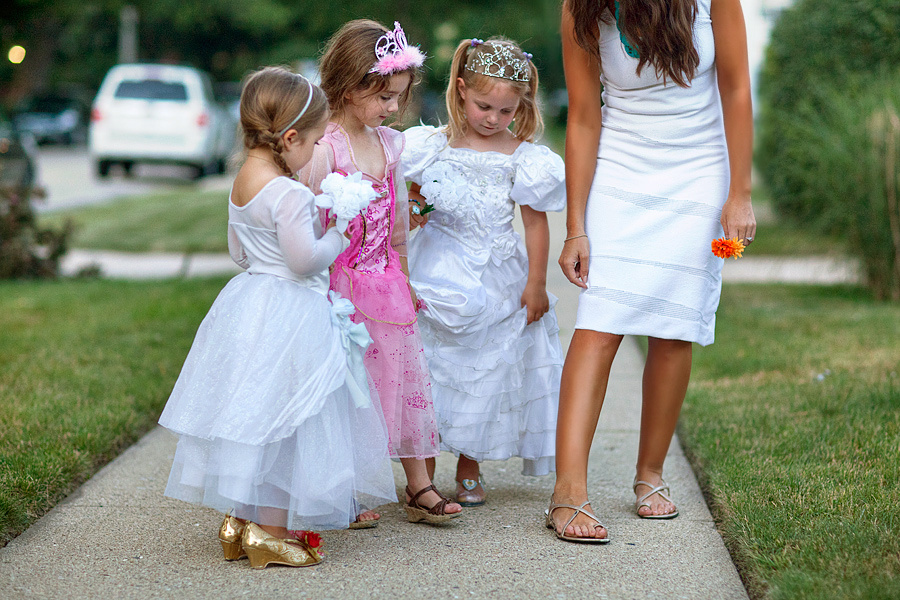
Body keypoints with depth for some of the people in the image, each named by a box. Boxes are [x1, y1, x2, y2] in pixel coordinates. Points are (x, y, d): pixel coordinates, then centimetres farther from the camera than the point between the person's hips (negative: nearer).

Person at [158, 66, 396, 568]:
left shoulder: (243, 184, 8)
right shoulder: (290, 194, -21)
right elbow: (306, 258, -23)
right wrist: (337, 238, -6)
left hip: (249, 300, 10)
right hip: (289, 315, -9)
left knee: (254, 415, 15)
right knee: (284, 420, -1)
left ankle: (239, 522, 23)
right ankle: (270, 531, 4)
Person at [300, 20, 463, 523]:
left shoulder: (390, 143, 7)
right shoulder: (324, 150, -15)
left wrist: (404, 281, 19)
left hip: (384, 284, 6)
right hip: (340, 287, -6)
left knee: (403, 370, 7)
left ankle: (420, 485, 15)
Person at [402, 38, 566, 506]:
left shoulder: (522, 158, -4)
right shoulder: (434, 145, -1)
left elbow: (536, 223, -1)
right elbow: (415, 200, 11)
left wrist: (535, 284, -2)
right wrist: (412, 212, -11)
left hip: (497, 277, 0)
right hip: (440, 272, 0)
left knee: (485, 370, 7)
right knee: (434, 366, 3)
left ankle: (469, 469, 23)